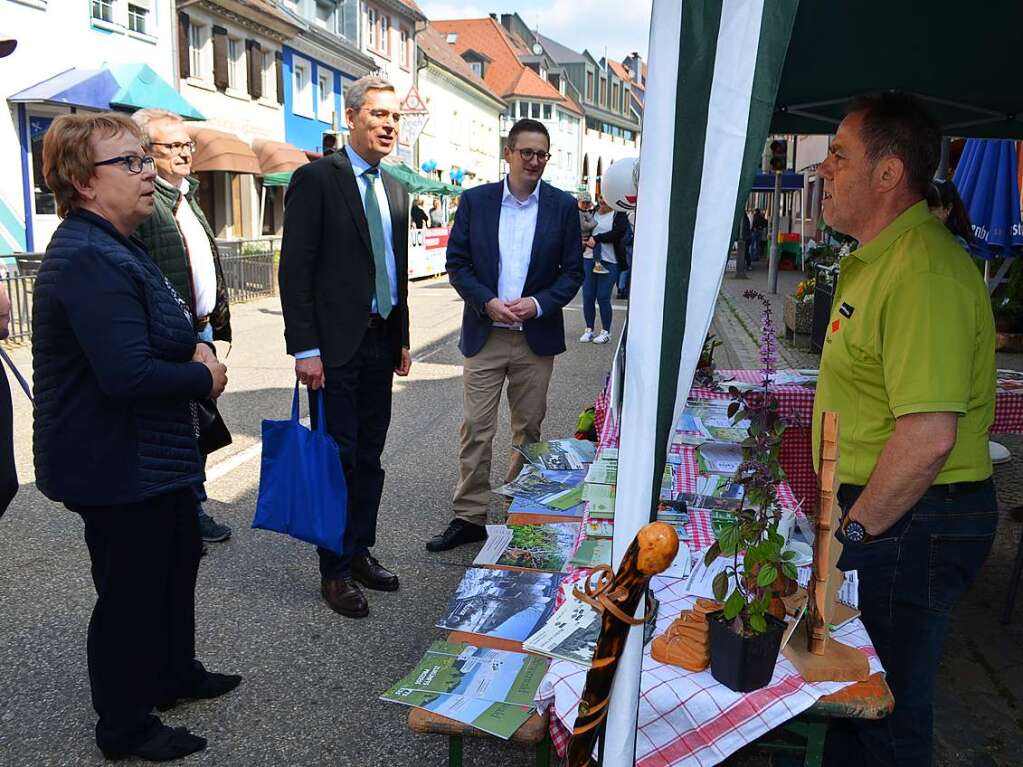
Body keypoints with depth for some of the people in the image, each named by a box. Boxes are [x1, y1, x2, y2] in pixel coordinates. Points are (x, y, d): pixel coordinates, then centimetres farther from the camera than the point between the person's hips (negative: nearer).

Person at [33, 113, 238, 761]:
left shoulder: (113, 247, 12)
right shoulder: (90, 260, -25)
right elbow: (127, 375, -33)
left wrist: (193, 349, 0)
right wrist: (205, 377, -17)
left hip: (152, 457, 11)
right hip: (117, 467, -11)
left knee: (177, 561, 24)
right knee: (131, 591, 5)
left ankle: (175, 673, 44)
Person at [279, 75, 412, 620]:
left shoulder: (394, 189, 15)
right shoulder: (315, 179, -7)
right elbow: (294, 269, -12)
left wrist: (402, 339, 16)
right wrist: (305, 348, -16)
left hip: (381, 343, 7)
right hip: (336, 345, -6)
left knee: (369, 458, 14)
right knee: (339, 458, 1)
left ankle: (359, 552, 28)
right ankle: (335, 572, 15)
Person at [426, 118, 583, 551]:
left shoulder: (562, 206, 3)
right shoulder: (475, 201, 2)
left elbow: (573, 270, 3)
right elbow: (457, 263, 1)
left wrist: (538, 303, -13)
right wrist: (488, 302, -14)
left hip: (536, 337, 1)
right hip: (484, 335, 0)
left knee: (528, 430, 10)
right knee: (475, 429, 1)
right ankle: (469, 517, 11)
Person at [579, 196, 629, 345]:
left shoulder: (619, 215, 0)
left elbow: (617, 234, -14)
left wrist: (596, 238, -12)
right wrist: (586, 241, -6)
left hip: (609, 262, -4)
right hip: (589, 259, 4)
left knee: (603, 297, -3)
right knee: (587, 296, 4)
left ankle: (606, 332, 11)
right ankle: (589, 330, 17)